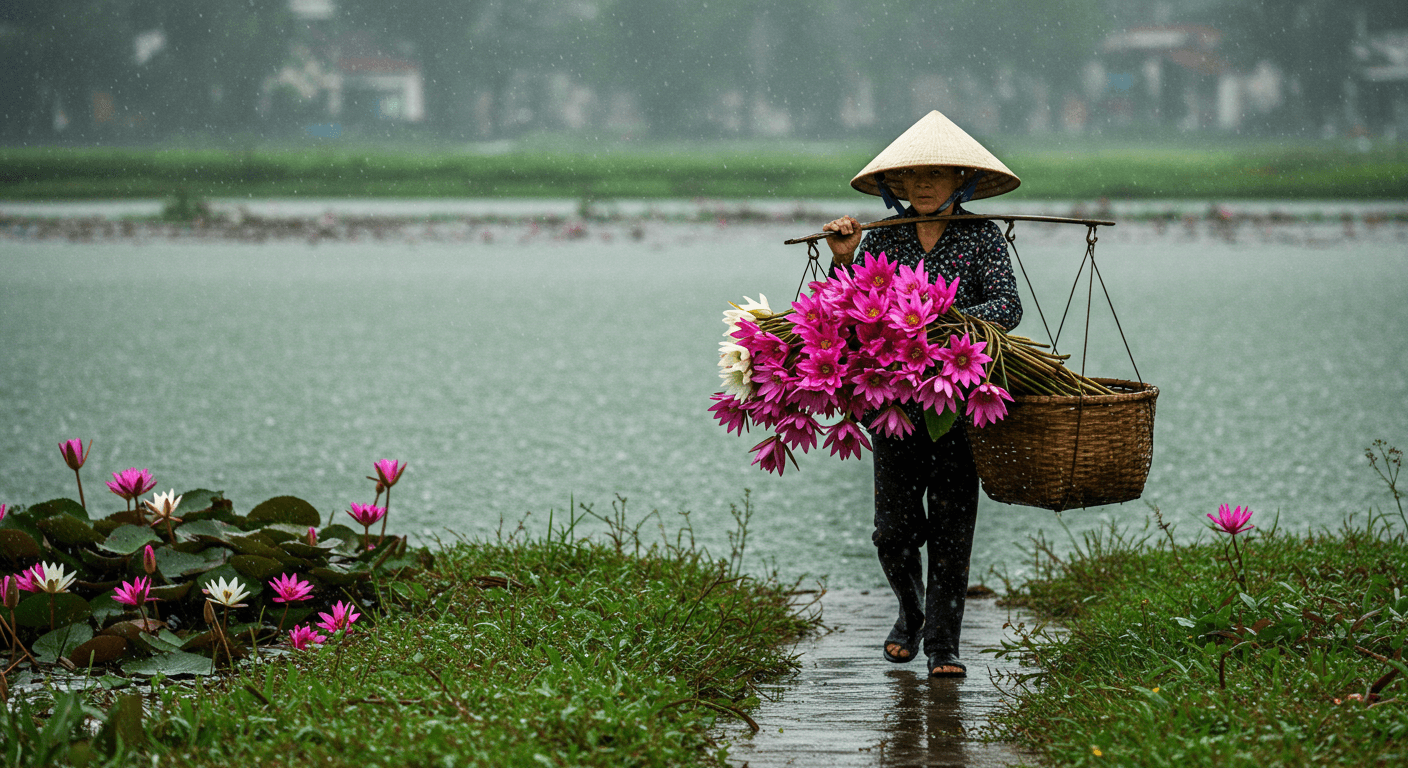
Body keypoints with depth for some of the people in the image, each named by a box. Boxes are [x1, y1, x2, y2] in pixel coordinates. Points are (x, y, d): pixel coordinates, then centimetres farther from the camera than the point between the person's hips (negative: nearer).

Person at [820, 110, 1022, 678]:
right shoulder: (882, 238, 7)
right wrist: (843, 261, -12)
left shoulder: (982, 237, 0)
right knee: (894, 528, 2)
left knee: (951, 523, -4)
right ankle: (911, 612, 29)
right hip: (894, 399, 2)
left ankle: (943, 642, 4)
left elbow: (1007, 307, -13)